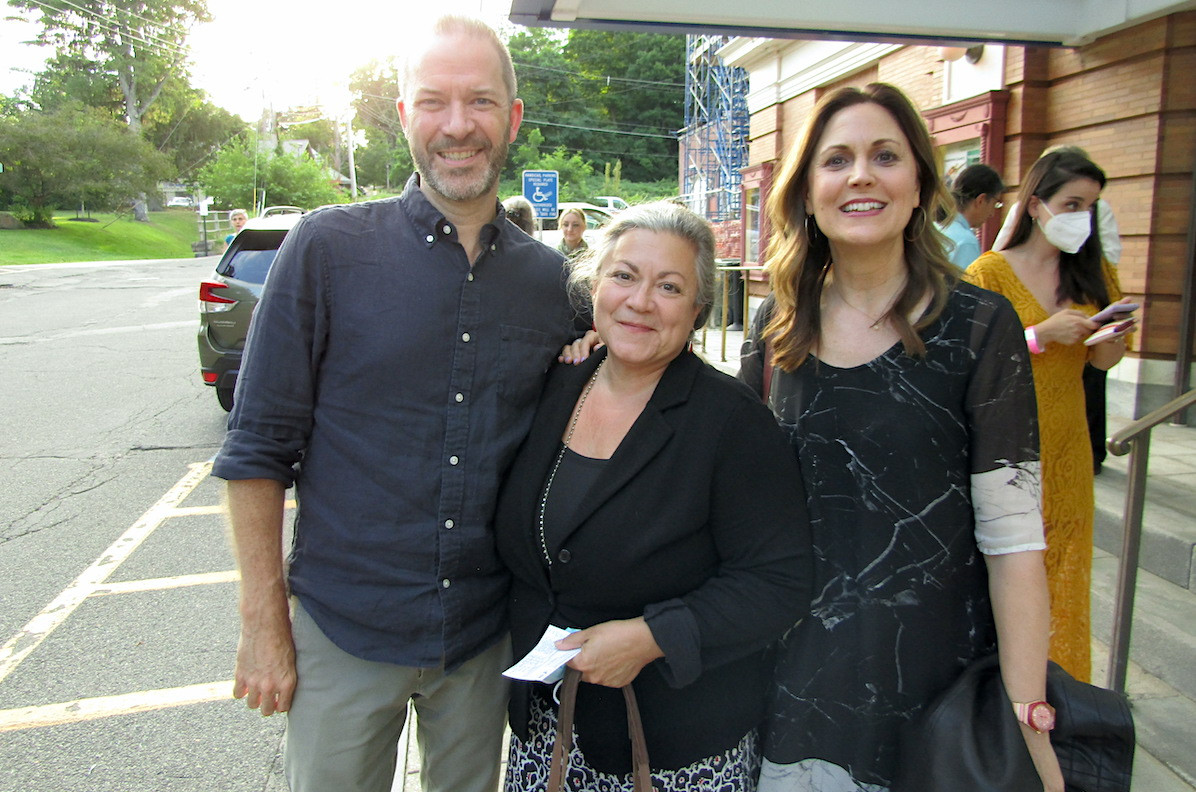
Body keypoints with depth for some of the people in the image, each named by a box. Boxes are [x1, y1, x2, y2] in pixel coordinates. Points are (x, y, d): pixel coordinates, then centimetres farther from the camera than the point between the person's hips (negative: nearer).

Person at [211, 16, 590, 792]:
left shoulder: (551, 277, 0)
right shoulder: (329, 248, -9)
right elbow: (258, 449, -7)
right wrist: (264, 626, -7)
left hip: (486, 635, 3)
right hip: (343, 630, -2)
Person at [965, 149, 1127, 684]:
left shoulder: (1093, 273, 8)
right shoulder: (990, 271, -8)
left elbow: (1104, 360, 12)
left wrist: (1111, 335, -9)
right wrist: (1042, 334, -22)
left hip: (1067, 448, 5)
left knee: (1063, 570, 12)